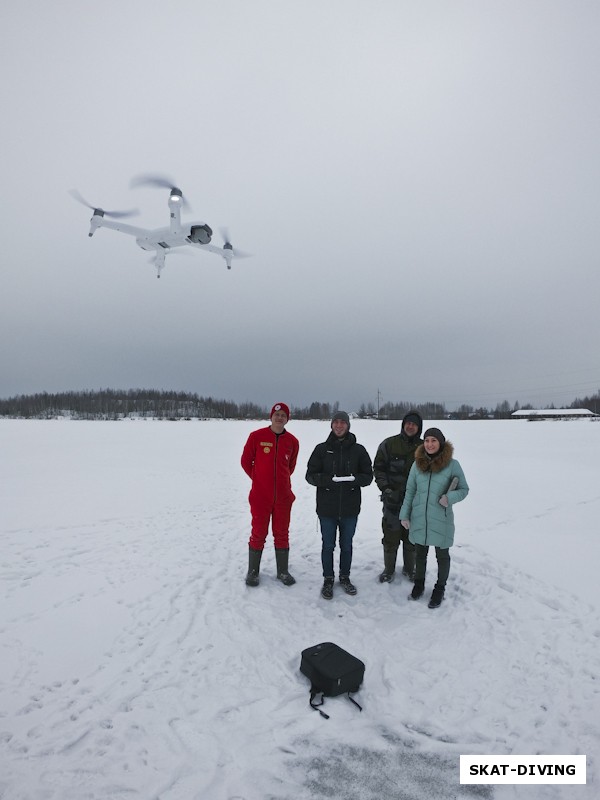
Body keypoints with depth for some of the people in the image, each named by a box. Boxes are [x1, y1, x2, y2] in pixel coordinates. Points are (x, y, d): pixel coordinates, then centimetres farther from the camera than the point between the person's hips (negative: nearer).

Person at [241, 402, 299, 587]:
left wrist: (282, 480, 10)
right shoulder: (257, 436, -8)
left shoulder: (292, 441, 1)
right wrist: (258, 479, 5)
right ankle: (253, 571, 24)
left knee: (282, 534, 13)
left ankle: (283, 571, 27)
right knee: (258, 533, 8)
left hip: (283, 496, 3)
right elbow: (246, 461, 3)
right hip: (260, 496, -2)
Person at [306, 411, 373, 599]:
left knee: (347, 545, 16)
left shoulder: (358, 450, 0)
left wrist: (354, 479, -20)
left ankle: (345, 577, 35)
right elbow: (310, 475, -3)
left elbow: (368, 475, 2)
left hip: (350, 508, 1)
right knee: (328, 546, 10)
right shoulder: (322, 449, -2)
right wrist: (327, 479, -22)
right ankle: (328, 579, 29)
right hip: (327, 508, -1)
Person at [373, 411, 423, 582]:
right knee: (391, 536, 5)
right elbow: (378, 468, -2)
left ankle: (409, 568, 34)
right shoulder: (389, 444, -5)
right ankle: (389, 570, 24)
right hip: (392, 498, -2)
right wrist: (385, 488, -12)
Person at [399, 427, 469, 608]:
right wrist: (405, 515, 3)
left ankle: (439, 589, 34)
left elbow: (464, 489, -2)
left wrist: (450, 497, -21)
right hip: (419, 519, 3)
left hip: (441, 520, -3)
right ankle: (419, 584, 39)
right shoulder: (417, 464, -1)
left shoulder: (452, 464, -11)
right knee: (420, 554, 18)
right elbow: (410, 491, 6)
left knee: (442, 555, 14)